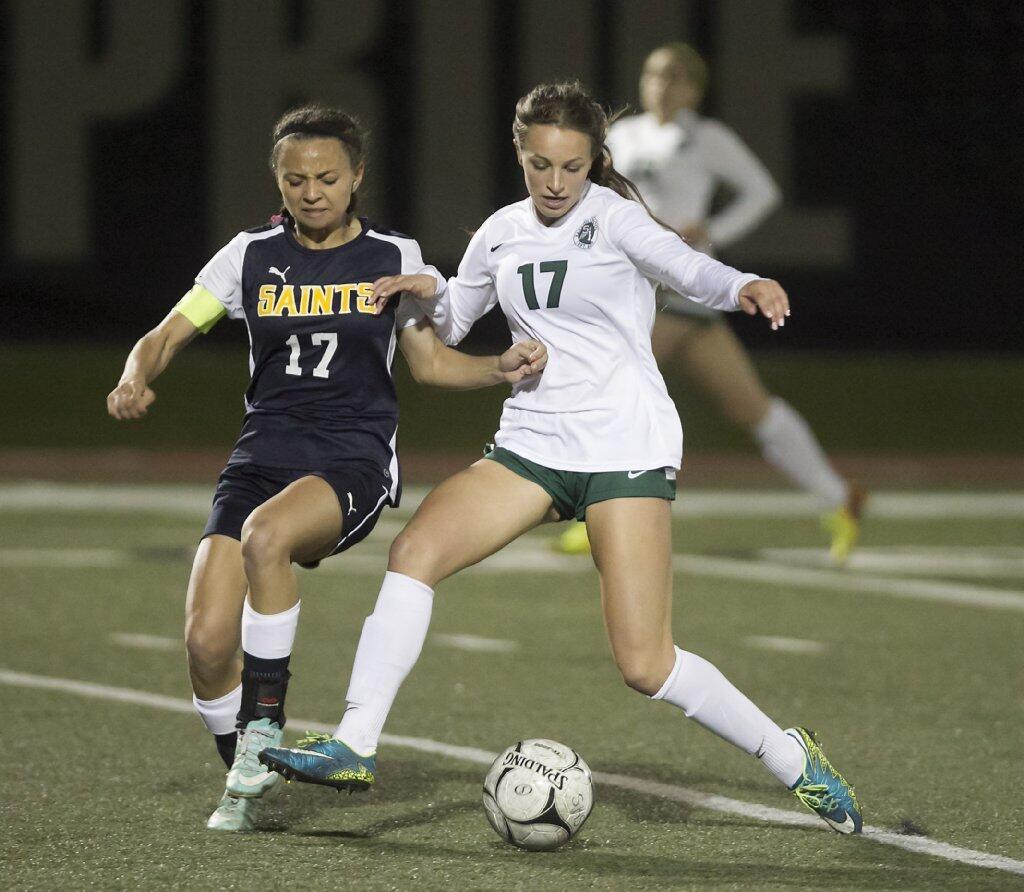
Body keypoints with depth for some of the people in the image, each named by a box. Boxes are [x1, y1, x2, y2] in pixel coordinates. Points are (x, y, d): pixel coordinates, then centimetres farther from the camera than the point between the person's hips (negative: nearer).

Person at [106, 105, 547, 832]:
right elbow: (167, 336, 9)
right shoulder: (252, 257, 8)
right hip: (262, 460, 3)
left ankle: (264, 730, -23)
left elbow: (430, 361, 13)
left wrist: (502, 368, -6)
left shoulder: (394, 259, 6)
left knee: (267, 535, -37)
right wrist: (137, 381, -13)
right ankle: (244, 784, 13)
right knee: (207, 642, -14)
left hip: (353, 462, -3)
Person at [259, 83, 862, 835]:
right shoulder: (502, 233, 9)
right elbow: (452, 326, 25)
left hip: (627, 451, -5)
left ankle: (793, 760, 10)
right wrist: (428, 292, 1)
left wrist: (743, 287, -49)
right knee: (415, 553, -17)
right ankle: (354, 748, -12)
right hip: (532, 443, 5)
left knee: (646, 665, -11)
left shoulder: (612, 215, -7)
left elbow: (685, 267, -27)